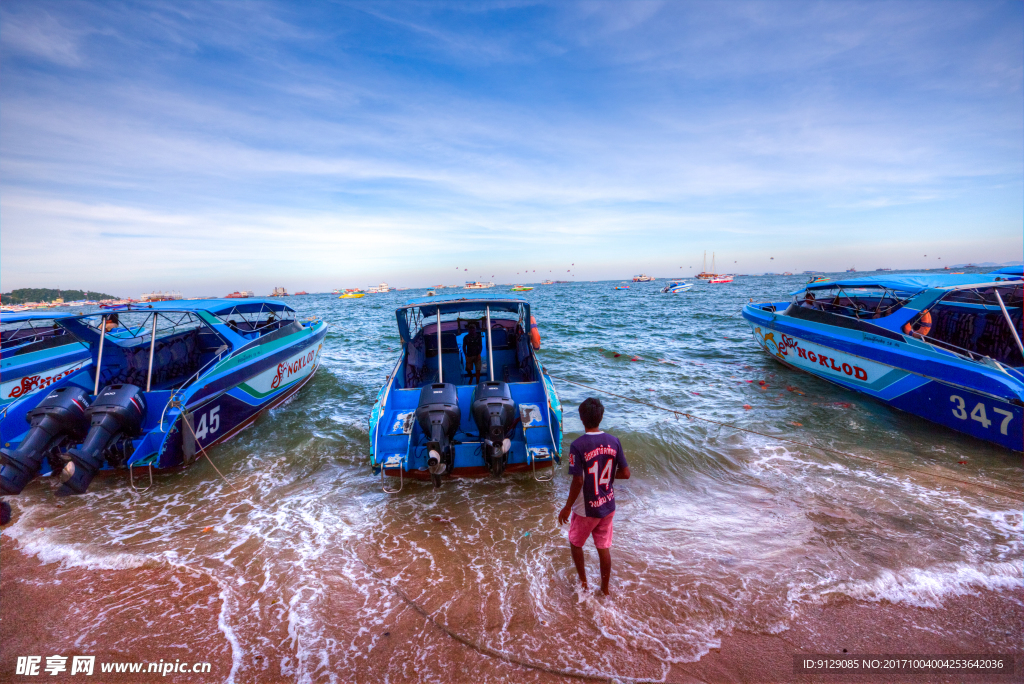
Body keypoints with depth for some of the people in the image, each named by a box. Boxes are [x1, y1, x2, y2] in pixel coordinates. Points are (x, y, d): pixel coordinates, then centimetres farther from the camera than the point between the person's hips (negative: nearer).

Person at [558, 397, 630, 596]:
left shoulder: (578, 445, -23)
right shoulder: (614, 441, -9)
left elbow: (577, 481, -22)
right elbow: (625, 473, -4)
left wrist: (567, 507, -9)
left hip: (586, 509, -4)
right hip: (608, 506, 4)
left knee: (575, 543, 22)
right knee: (604, 548, 21)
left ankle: (583, 583, 34)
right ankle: (605, 590, 36)